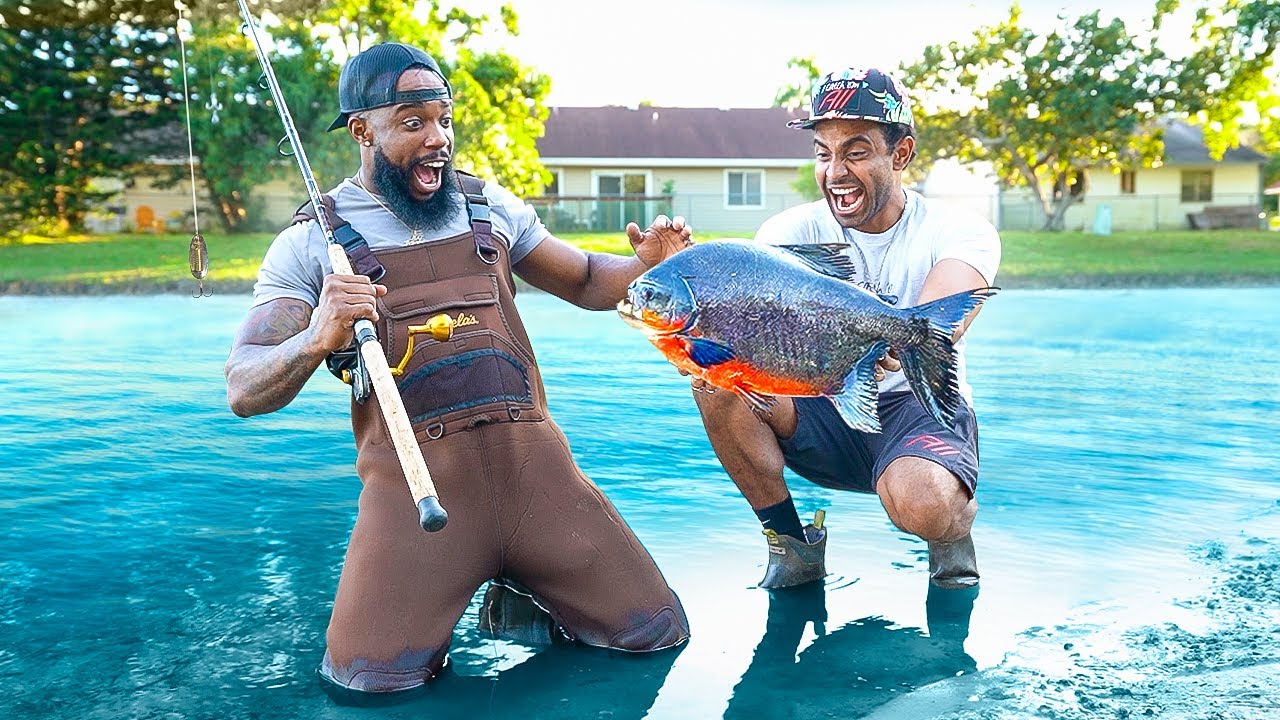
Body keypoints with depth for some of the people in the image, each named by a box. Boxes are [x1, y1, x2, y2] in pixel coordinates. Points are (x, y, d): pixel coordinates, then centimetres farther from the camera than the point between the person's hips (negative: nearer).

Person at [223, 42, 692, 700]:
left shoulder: (489, 206, 14)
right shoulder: (309, 242, 4)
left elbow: (585, 283, 25)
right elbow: (244, 391, -3)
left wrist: (646, 265, 3)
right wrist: (317, 339, -24)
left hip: (531, 458, 3)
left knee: (656, 631, -3)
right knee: (368, 676, -17)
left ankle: (519, 595, 23)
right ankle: (437, 604, 15)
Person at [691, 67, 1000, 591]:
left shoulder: (962, 233, -10)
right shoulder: (792, 230, -5)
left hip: (923, 408, -2)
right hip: (823, 415, 3)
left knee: (923, 502, -37)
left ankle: (953, 532, 3)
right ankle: (790, 543, -5)